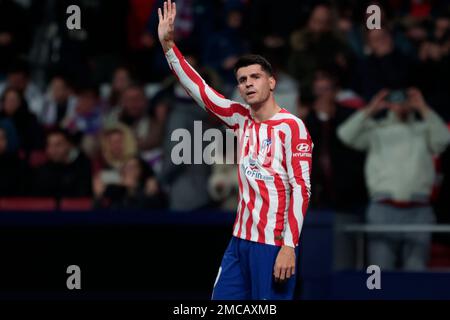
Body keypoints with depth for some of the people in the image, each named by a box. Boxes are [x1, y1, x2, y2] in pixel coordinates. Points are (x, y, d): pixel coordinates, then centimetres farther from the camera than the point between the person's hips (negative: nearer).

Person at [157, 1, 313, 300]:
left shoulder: (291, 126, -9)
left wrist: (289, 246, -19)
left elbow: (301, 188, -13)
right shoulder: (242, 119, 10)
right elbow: (199, 89, 16)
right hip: (241, 240, 7)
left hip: (274, 244, -7)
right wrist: (168, 45, 9)